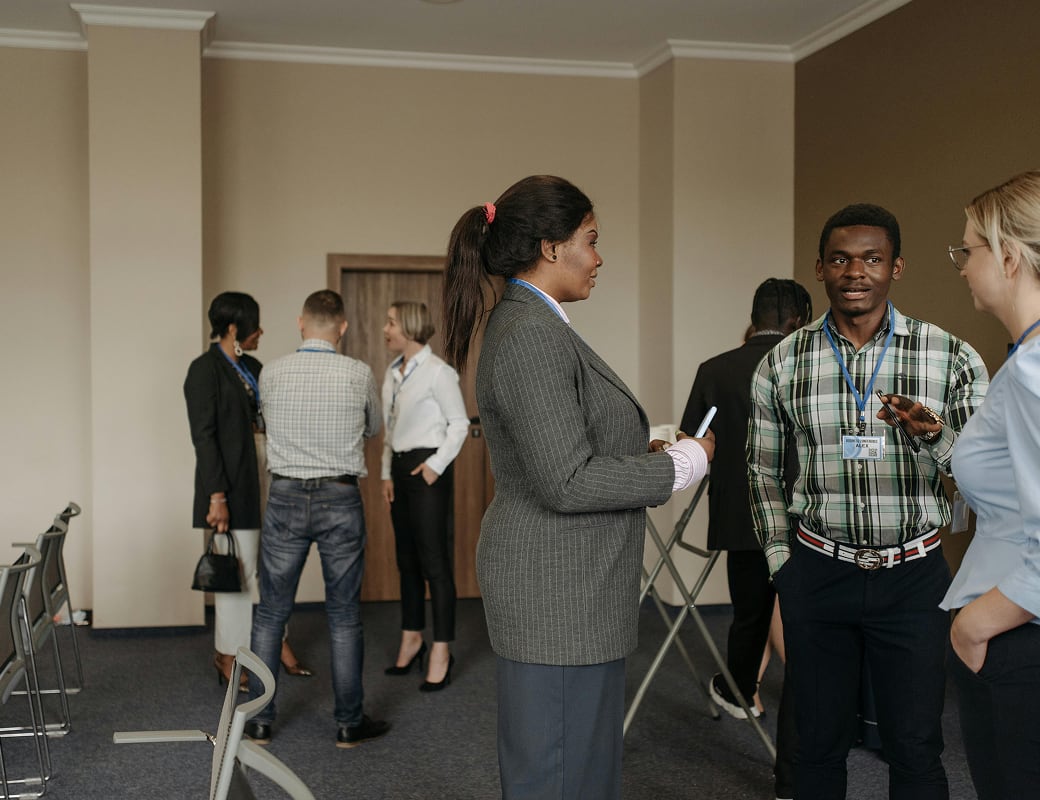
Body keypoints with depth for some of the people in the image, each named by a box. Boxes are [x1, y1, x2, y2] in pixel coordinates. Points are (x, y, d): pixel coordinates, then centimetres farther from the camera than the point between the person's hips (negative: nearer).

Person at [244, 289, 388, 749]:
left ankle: (259, 720, 16)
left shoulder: (271, 374, -2)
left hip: (286, 499, 1)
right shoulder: (359, 376, -6)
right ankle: (349, 722, 14)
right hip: (340, 501, -1)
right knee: (344, 616, 7)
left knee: (271, 613, 11)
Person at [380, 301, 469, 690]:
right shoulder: (392, 373, 12)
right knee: (407, 560, 13)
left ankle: (441, 651, 0)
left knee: (434, 562, -5)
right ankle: (411, 639, 23)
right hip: (400, 468, 8)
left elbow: (459, 423, -9)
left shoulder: (437, 372, -10)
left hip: (427, 470, -8)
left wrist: (437, 465, -14)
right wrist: (387, 473, 12)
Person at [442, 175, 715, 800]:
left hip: (574, 588, 11)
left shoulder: (528, 324, 14)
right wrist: (684, 462, -13)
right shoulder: (531, 335, -19)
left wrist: (643, 452, 10)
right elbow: (567, 483, -23)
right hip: (556, 590, -11)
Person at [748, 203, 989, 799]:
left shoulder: (953, 359, -4)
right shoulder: (781, 364, 1)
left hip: (914, 576, -1)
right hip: (816, 572, 1)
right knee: (821, 741, 13)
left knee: (916, 748, 7)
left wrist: (933, 433, -23)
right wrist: (784, 563, 7)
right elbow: (764, 472, 11)